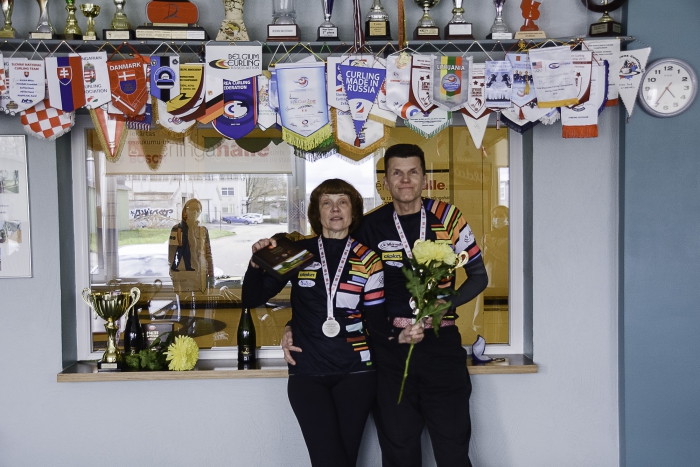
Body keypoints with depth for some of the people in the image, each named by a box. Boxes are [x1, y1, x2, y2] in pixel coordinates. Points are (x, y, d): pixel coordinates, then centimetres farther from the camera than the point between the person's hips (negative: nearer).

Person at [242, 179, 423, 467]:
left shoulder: (367, 260, 5)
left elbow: (376, 319, 4)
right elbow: (252, 300, 4)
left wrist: (399, 335, -12)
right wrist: (258, 262, -11)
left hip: (355, 372, 1)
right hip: (307, 374, 0)